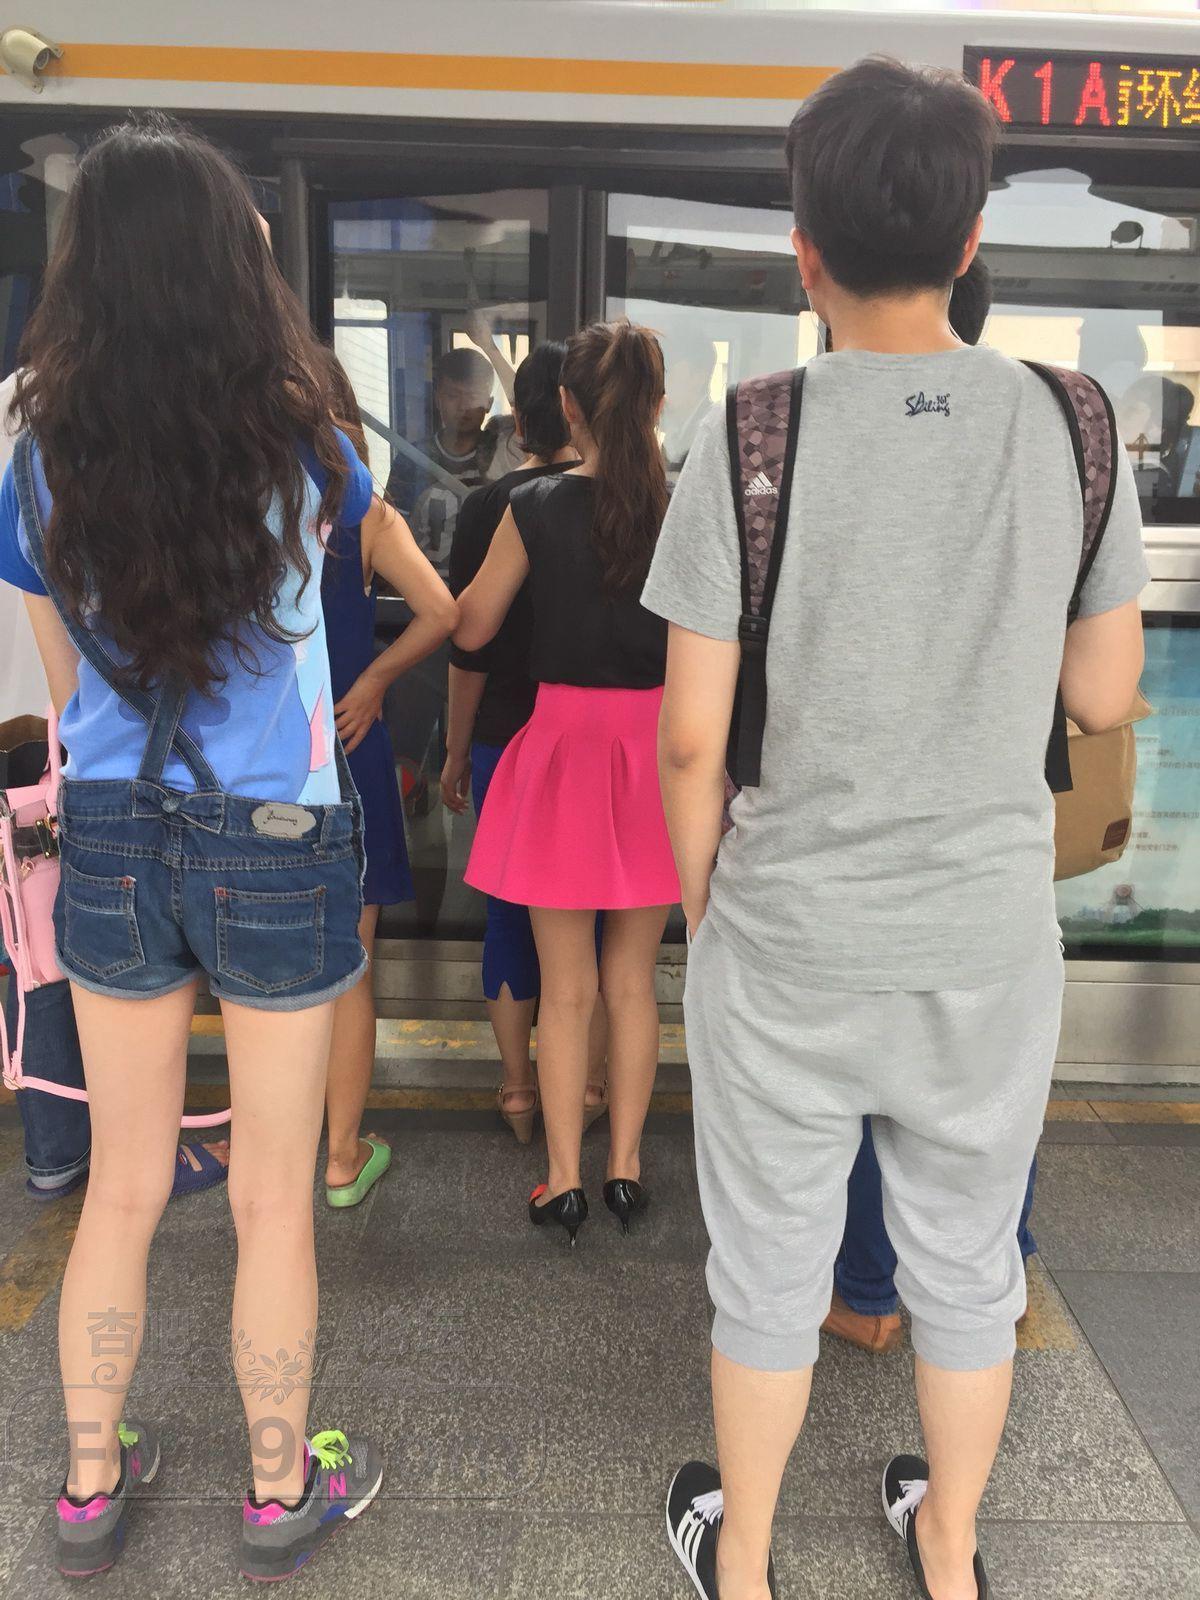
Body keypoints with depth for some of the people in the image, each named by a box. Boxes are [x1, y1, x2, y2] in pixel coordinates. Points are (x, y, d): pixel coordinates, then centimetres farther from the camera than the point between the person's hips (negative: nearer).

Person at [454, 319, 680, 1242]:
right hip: (655, 748, 2)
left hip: (564, 743, -2)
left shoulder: (536, 509, -7)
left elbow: (472, 629, 3)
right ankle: (626, 1167, 24)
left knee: (566, 987, 10)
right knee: (633, 977, 15)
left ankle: (565, 1181, 18)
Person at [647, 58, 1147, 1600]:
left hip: (787, 948, -2)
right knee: (965, 1266, 22)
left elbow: (690, 739, -13)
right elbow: (1102, 694, 2)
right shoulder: (1072, 427, -6)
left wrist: (701, 901, 4)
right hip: (990, 943, 3)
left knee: (768, 1274, 17)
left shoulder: (748, 441, -14)